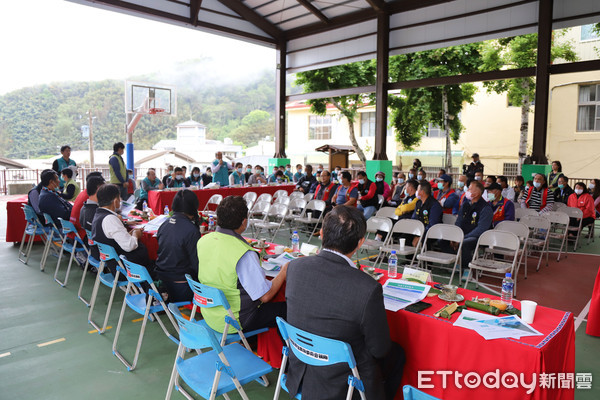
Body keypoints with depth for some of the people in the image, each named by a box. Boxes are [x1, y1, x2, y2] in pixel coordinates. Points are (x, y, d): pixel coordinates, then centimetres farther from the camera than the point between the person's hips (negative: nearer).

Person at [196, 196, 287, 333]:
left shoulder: (203, 241, -5)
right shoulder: (245, 255, -28)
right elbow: (265, 296, -22)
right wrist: (284, 272, -6)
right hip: (234, 322, -8)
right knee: (286, 308, 5)